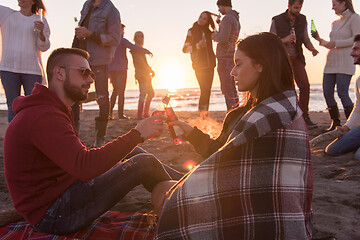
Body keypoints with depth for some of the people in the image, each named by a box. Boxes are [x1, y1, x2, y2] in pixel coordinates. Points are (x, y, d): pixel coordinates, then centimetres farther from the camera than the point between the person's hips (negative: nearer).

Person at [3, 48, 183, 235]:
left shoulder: (54, 110, 14)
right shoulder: (43, 117, -23)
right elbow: (85, 167, -35)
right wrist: (136, 135, -28)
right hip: (53, 216, -10)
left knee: (134, 153, 7)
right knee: (144, 163, -12)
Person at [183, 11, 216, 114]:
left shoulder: (208, 32, 13)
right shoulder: (192, 31, 2)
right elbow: (185, 49, 0)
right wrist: (197, 46, -16)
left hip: (209, 64, 5)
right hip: (199, 65, -5)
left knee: (208, 89, 4)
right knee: (204, 89, -13)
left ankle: (205, 112, 13)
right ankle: (201, 112, -8)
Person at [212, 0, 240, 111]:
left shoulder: (227, 18, -13)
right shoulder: (236, 19, 18)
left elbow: (223, 39, -22)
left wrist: (215, 37, -2)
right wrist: (217, 36, 14)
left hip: (225, 57, -10)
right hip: (232, 56, 10)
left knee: (227, 89, -8)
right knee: (232, 88, 12)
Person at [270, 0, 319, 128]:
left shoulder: (302, 20, 2)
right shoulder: (277, 21, -9)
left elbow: (305, 39, 9)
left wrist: (312, 49, -12)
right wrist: (284, 40, -26)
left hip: (296, 59, 3)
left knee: (305, 86, -11)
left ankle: (305, 117, -2)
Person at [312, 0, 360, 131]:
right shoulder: (335, 23, 21)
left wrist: (335, 43, -12)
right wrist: (320, 40, 15)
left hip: (345, 62, -7)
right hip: (331, 62, 7)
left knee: (342, 93, -14)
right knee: (327, 93, 0)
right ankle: (335, 122, 14)